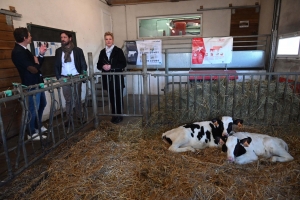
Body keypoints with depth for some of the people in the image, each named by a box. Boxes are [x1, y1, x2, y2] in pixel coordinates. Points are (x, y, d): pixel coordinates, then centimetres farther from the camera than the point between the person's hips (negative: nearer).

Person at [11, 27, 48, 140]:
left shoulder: (24, 50, 11)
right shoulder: (18, 52, -21)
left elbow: (36, 64, 18)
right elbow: (34, 69, -24)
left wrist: (41, 55, 6)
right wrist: (36, 61, -4)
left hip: (37, 83, 10)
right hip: (31, 85, -10)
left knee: (42, 104, 21)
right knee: (33, 109, 2)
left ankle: (38, 126, 38)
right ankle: (32, 133, 19)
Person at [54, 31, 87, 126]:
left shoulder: (78, 50, 0)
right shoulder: (58, 51, 7)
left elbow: (83, 64, 1)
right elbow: (56, 65, 9)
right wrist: (58, 77, 1)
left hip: (76, 77, -2)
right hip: (64, 78, 2)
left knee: (77, 98, 7)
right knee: (68, 99, 7)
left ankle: (79, 117, 19)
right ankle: (68, 118, 14)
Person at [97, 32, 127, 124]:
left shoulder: (118, 51, -2)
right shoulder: (102, 52, 10)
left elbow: (123, 64, -9)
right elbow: (98, 65, 11)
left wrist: (111, 66, -17)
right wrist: (103, 66, -12)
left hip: (117, 79, -4)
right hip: (107, 79, 4)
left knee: (118, 98, 3)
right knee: (111, 98, 10)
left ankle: (119, 115, 15)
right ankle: (114, 115, 22)